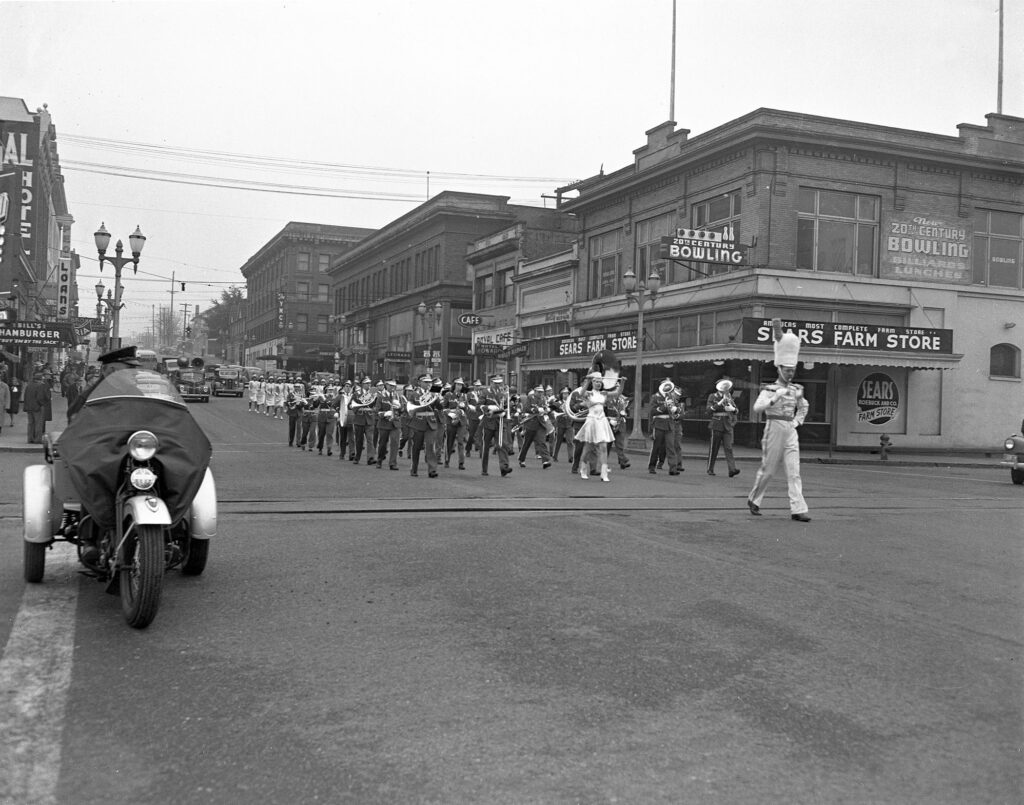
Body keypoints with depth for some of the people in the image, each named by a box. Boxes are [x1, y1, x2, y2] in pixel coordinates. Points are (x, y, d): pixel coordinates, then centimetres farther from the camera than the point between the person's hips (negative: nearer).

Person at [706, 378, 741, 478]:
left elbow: (735, 409, 17)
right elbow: (709, 410, -11)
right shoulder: (712, 397, 0)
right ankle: (710, 469, 14)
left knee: (728, 447, -8)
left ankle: (732, 470, -18)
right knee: (714, 448, 3)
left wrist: (733, 409, -7)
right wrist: (720, 403, -19)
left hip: (728, 426, 3)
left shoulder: (729, 397, 12)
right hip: (717, 426, -3)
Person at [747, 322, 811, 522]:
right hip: (774, 430, -5)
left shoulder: (796, 389, 11)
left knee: (793, 471, -3)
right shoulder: (769, 389, -6)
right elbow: (757, 408, -21)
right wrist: (775, 398, -28)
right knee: (767, 469, 4)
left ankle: (798, 510, -6)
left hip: (791, 432, 5)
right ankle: (753, 500, 24)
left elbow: (804, 407, 29)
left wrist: (797, 422, 14)